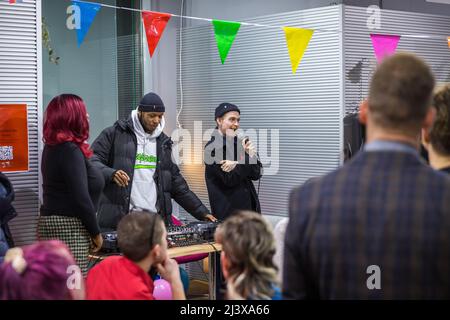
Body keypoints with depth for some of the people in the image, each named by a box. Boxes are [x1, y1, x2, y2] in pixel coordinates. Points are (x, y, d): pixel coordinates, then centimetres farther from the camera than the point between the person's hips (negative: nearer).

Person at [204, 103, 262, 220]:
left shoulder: (239, 143, 11)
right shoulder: (212, 148, -9)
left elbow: (256, 174, 6)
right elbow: (230, 179, -15)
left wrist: (252, 156, -11)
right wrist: (247, 157, -17)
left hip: (249, 207, 6)